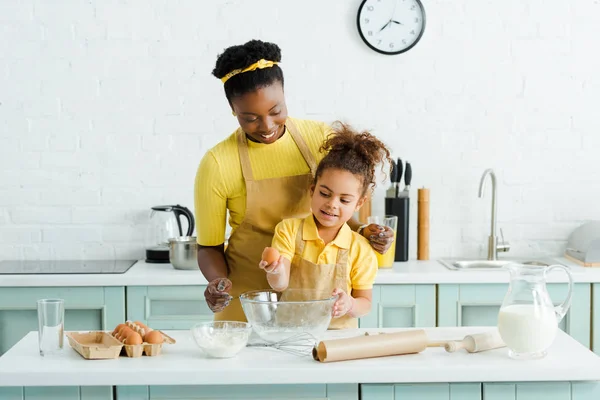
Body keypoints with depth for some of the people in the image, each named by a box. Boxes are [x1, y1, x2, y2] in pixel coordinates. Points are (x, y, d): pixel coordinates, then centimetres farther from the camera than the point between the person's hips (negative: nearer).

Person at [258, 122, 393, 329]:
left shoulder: (360, 249, 2)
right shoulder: (289, 230, 1)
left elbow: (365, 303, 6)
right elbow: (280, 285, -9)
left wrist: (350, 304, -17)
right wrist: (277, 272, -31)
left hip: (339, 335, 2)